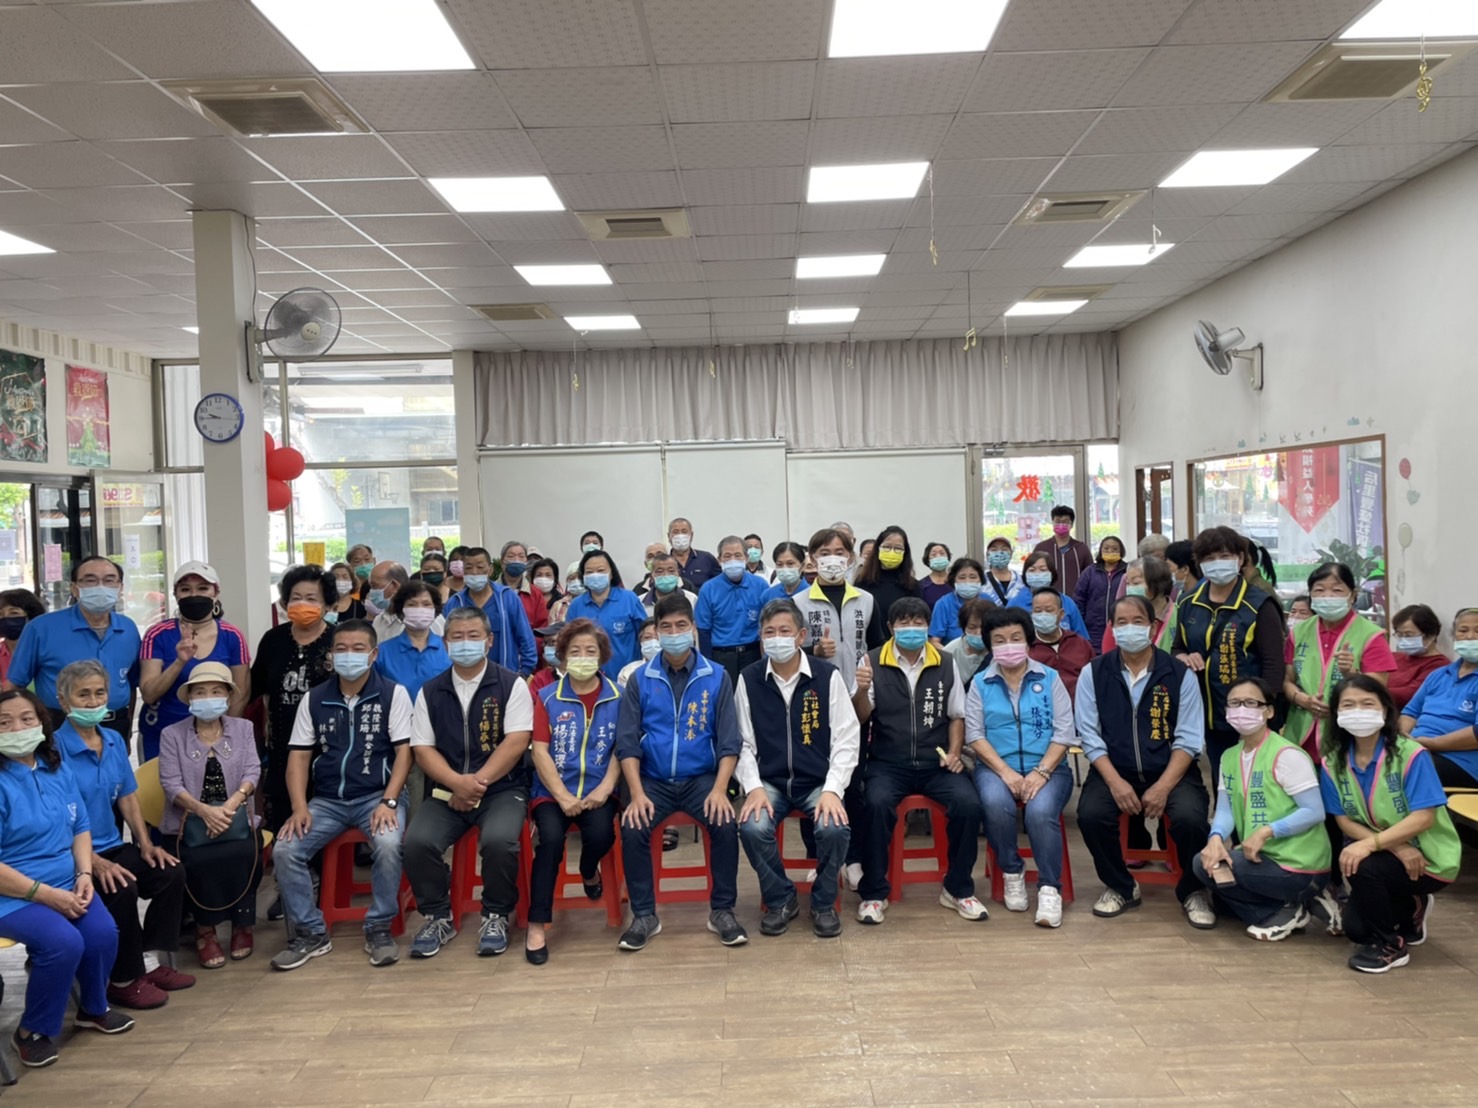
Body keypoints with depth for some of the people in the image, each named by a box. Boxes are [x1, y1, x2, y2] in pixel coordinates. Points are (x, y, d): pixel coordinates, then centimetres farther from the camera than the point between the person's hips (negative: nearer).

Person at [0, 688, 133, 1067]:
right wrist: (46, 894, -19)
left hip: (66, 884, 6)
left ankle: (93, 1009, 13)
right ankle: (32, 1031, -2)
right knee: (64, 943, -28)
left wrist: (84, 873, -4)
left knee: (104, 934, -17)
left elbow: (81, 827, 13)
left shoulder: (58, 770, 6)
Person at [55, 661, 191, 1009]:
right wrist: (95, 863, -25)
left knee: (171, 872, -9)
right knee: (121, 889, -27)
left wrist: (146, 844, 2)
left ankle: (154, 961, 3)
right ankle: (123, 981, -10)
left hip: (113, 848, 7)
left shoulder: (115, 741, 7)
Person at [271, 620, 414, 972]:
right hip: (327, 800, 4)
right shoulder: (314, 699, 8)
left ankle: (379, 929, -10)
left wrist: (388, 802, -18)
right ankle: (310, 932, 0)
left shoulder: (393, 694, -2)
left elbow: (404, 752, -6)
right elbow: (299, 756, 7)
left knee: (388, 845, -32)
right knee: (284, 850, -18)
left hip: (377, 795, -3)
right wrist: (300, 807, -8)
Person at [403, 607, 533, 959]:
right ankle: (438, 917, 2)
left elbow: (516, 741, -10)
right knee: (416, 843, -22)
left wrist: (479, 781, -19)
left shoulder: (511, 684, -1)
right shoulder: (430, 691, 8)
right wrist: (457, 782, -15)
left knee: (499, 840, -31)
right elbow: (422, 748, 3)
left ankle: (496, 916, -5)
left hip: (501, 789, -3)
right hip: (447, 791, 3)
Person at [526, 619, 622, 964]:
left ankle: (589, 870, 11)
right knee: (551, 838, -28)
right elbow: (540, 751, -2)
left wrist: (604, 788, -13)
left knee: (601, 834, -28)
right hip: (552, 791, 0)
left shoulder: (617, 697, 5)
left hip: (597, 791, 0)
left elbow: (621, 749, 3)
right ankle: (537, 926, -16)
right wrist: (563, 796, -13)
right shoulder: (548, 697, 4)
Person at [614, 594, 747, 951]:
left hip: (701, 777, 0)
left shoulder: (717, 677, 0)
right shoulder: (640, 680, 1)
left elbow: (729, 742, -2)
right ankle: (644, 915, -5)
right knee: (632, 830, -25)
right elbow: (627, 743, -2)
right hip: (653, 779, 1)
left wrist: (720, 789, -17)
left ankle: (722, 911, -4)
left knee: (726, 826, -25)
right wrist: (637, 793, -16)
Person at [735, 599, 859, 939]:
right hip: (768, 781, 1)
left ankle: (824, 902, 3)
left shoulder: (828, 676, -4)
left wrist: (832, 790, -16)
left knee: (834, 829, -29)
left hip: (818, 782, -1)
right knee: (753, 828, -28)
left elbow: (846, 740, -4)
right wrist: (754, 788, -14)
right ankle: (780, 899, 2)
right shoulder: (748, 679, 1)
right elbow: (743, 743, 1)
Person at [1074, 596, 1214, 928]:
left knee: (1189, 817, -28)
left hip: (1170, 771, -1)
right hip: (1113, 769, 1)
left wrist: (1163, 786, -17)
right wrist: (1115, 781, -17)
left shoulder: (1180, 674, -1)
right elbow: (1090, 735, -3)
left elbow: (1188, 739, -4)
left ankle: (1193, 891, 5)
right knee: (1090, 814, -26)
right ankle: (1121, 887, 4)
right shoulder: (1094, 673, 1)